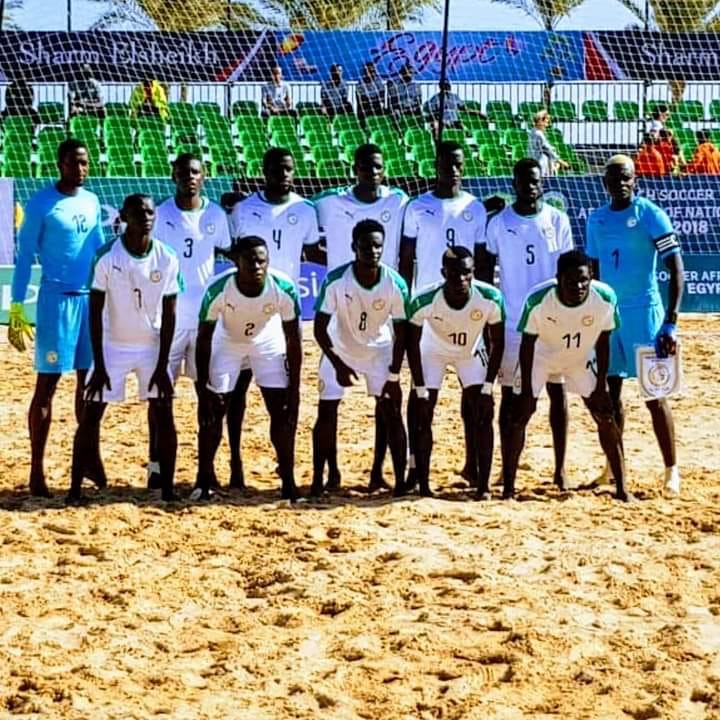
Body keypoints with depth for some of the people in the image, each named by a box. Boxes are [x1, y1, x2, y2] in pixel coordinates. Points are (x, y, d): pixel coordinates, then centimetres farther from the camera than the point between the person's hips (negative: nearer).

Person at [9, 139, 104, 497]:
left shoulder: (92, 201, 9)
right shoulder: (41, 203, -7)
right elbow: (24, 257, -6)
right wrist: (16, 307, -11)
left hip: (92, 299, 6)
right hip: (57, 299, -6)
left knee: (89, 379, 10)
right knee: (47, 383, -3)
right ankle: (36, 469, 0)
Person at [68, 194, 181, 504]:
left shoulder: (167, 259, -10)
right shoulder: (107, 257, -16)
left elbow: (169, 315, -5)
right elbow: (95, 313, -11)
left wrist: (162, 365, -9)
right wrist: (99, 365, -14)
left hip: (152, 347, 1)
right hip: (113, 346, -1)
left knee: (164, 416, -3)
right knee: (90, 416, -3)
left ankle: (167, 489, 6)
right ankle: (75, 487, 5)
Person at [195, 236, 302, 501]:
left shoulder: (284, 289, -31)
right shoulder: (218, 290, -33)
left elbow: (293, 340, -19)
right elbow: (204, 338, -20)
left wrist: (294, 388, -18)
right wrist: (203, 388, -21)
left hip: (269, 344, 1)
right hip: (227, 343, 0)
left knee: (283, 412, -5)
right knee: (213, 411, -3)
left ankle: (288, 481, 6)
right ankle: (204, 478, 13)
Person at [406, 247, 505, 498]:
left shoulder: (491, 298, -32)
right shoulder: (424, 301, -35)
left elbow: (497, 342, -16)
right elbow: (412, 343, -19)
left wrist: (487, 387, -18)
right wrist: (420, 390, -19)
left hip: (471, 352, 1)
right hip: (433, 351, -1)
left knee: (483, 415, -8)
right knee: (423, 416, -7)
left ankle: (482, 484, 0)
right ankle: (423, 484, 3)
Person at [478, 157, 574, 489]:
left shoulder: (557, 220, 2)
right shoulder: (499, 223, 0)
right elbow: (485, 272, 5)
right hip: (512, 321, -1)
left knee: (557, 390, 3)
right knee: (510, 394, 4)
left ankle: (560, 468, 9)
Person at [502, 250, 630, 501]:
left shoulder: (605, 298, -29)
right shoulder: (538, 300, -34)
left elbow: (602, 342, -13)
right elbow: (528, 343, -19)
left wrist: (601, 385, -11)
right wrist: (527, 389, -17)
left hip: (582, 358, 2)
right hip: (541, 355, -2)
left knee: (605, 416, -3)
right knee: (519, 416, -10)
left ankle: (622, 488, 6)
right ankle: (508, 489, -1)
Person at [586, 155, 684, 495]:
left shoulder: (650, 215, -8)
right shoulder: (596, 220, 9)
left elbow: (676, 269, -11)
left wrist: (671, 324, -18)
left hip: (643, 313, -5)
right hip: (607, 313, 5)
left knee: (654, 395, -4)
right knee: (609, 393, 8)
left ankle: (672, 469, 4)